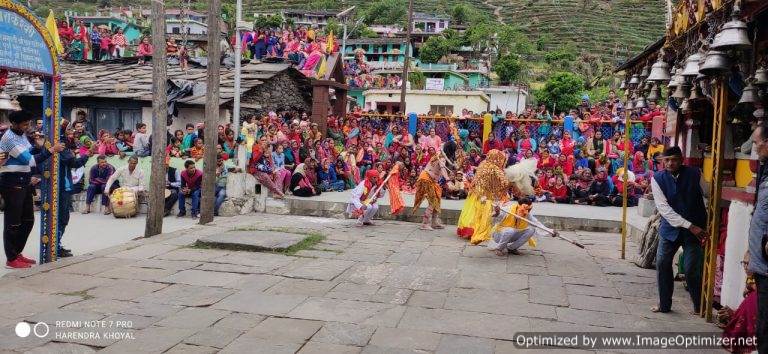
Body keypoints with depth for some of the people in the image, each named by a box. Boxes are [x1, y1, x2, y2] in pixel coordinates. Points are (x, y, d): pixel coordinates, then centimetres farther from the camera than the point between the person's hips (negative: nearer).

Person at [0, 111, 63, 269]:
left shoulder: (21, 135, 11)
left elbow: (28, 153, 17)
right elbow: (29, 160, -22)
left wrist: (39, 147, -1)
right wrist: (51, 150, -20)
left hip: (24, 183, 9)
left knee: (28, 220, 15)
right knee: (13, 222, -2)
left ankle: (17, 253, 26)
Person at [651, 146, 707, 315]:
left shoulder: (695, 174, -7)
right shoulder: (658, 179, -8)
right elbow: (664, 208, -14)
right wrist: (689, 226, -19)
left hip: (695, 229, -1)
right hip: (670, 228, 2)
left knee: (692, 269, -2)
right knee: (662, 264, 3)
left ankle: (699, 307, 18)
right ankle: (664, 304, 19)